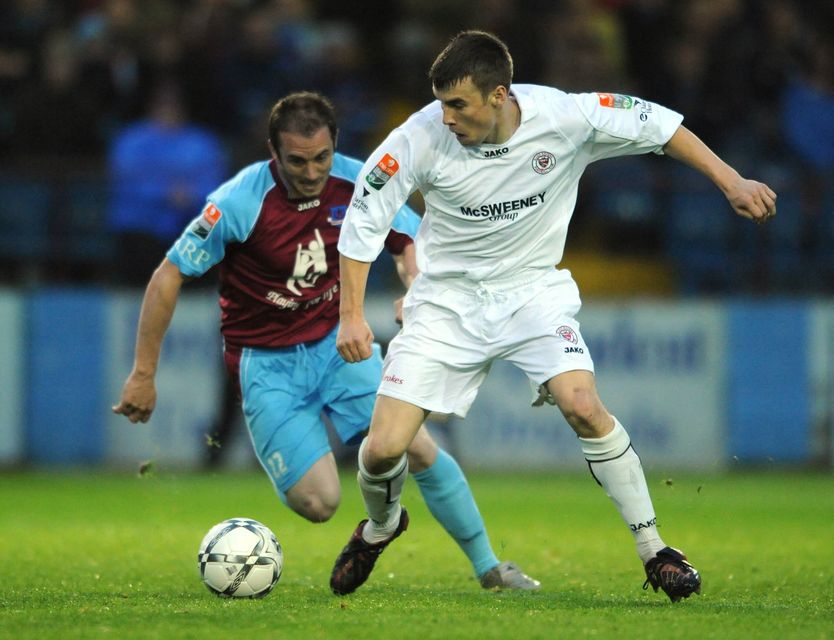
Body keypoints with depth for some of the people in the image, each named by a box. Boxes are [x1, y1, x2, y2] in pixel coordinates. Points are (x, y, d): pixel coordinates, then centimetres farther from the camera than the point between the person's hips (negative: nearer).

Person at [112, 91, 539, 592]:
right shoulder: (239, 203, -22)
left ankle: (488, 566, 6)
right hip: (268, 362, -3)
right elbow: (169, 277, -15)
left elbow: (411, 239, 4)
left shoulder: (356, 183, -11)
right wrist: (144, 374, -13)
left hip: (339, 342, 3)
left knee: (420, 450, -11)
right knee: (318, 504, -17)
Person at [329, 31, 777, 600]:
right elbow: (364, 215, -7)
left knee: (582, 405, -27)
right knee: (384, 448, -9)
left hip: (534, 291, 0)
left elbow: (656, 124, -4)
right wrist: (351, 315, -10)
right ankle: (380, 527, 28)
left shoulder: (562, 117, -20)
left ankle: (653, 548, -12)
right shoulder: (423, 137, -20)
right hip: (447, 299, 1)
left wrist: (731, 181, -7)